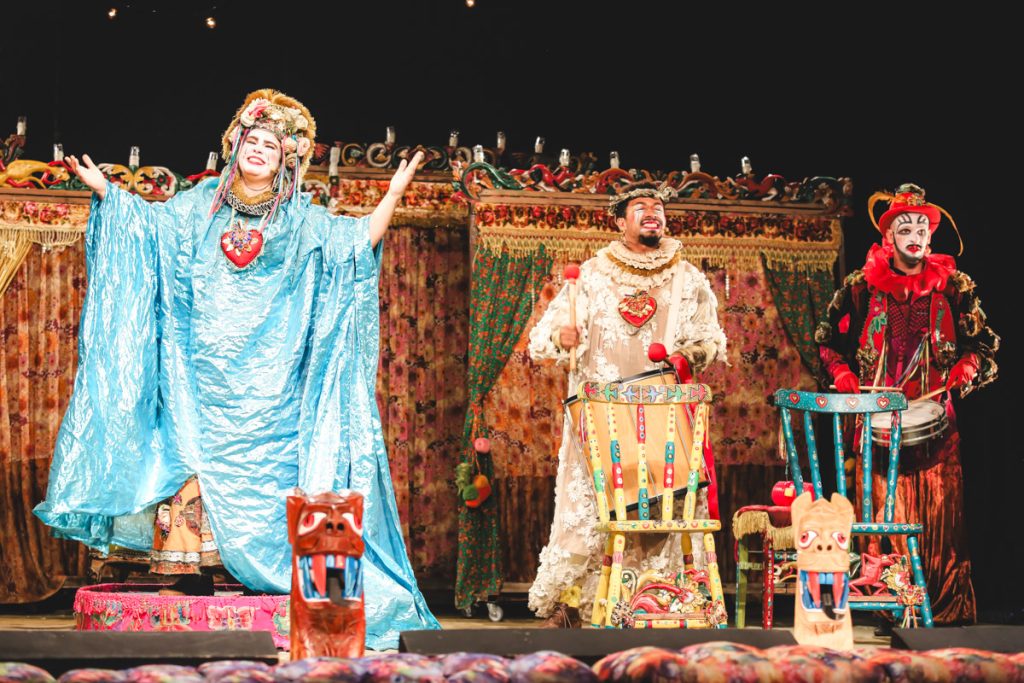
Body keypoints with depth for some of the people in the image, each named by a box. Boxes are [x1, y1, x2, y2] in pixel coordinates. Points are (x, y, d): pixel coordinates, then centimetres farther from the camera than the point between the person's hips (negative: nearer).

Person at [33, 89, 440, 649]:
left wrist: (393, 196, -7)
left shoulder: (303, 221, 9)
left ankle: (267, 568, -1)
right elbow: (145, 222, 12)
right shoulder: (201, 207, 12)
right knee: (195, 458, -6)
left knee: (265, 465, -5)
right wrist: (104, 191, 2)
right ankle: (188, 562, -5)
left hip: (266, 375, -1)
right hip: (202, 367, 1)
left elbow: (359, 240, 3)